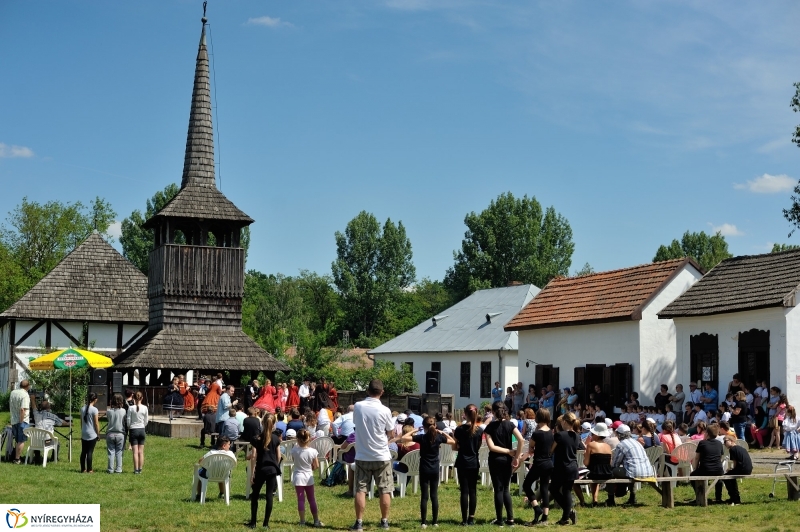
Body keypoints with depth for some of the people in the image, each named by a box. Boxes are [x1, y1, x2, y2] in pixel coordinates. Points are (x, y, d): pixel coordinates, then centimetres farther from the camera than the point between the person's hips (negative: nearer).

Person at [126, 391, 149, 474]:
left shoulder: (131, 408, -8)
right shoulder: (145, 408, -3)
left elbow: (128, 421, -5)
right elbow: (146, 421, 2)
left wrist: (129, 429, 14)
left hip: (133, 430, -2)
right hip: (142, 430, 2)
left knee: (135, 452, -2)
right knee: (141, 451, 7)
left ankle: (136, 469, -5)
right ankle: (140, 469, 8)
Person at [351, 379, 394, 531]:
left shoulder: (358, 406, -5)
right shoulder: (384, 410, -12)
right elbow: (390, 433, 0)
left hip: (362, 456, 2)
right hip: (382, 456, -2)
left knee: (360, 490, 5)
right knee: (385, 491, 9)